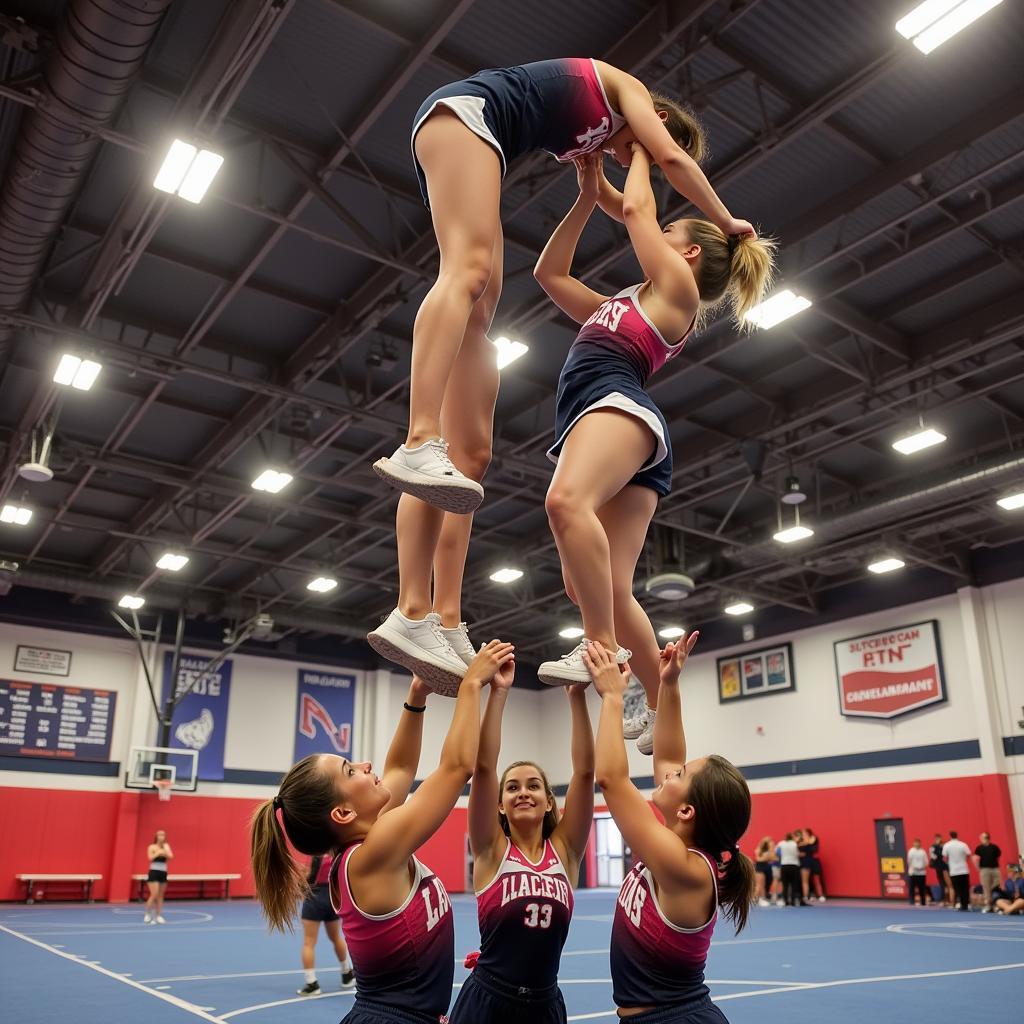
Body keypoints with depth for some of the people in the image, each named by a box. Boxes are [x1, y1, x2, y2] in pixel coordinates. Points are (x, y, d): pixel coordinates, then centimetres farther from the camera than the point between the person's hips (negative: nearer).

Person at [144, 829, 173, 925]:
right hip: (154, 872, -4)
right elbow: (150, 858, -17)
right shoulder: (152, 847, -3)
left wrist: (165, 853, -24)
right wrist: (158, 853, -25)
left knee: (160, 896, 6)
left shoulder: (166, 846, 6)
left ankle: (158, 916, 11)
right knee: (154, 895, -11)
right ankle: (147, 915, 4)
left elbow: (171, 857, -8)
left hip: (163, 873, 4)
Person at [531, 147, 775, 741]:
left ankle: (604, 649, -39)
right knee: (606, 589, -6)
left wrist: (642, 150, 36)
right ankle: (664, 709, -4)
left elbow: (638, 207, 16)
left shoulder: (677, 288, 16)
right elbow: (550, 272, 40)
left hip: (619, 405, -8)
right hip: (600, 419, 8)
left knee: (567, 502, -38)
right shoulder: (617, 308, 37)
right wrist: (587, 196, 40)